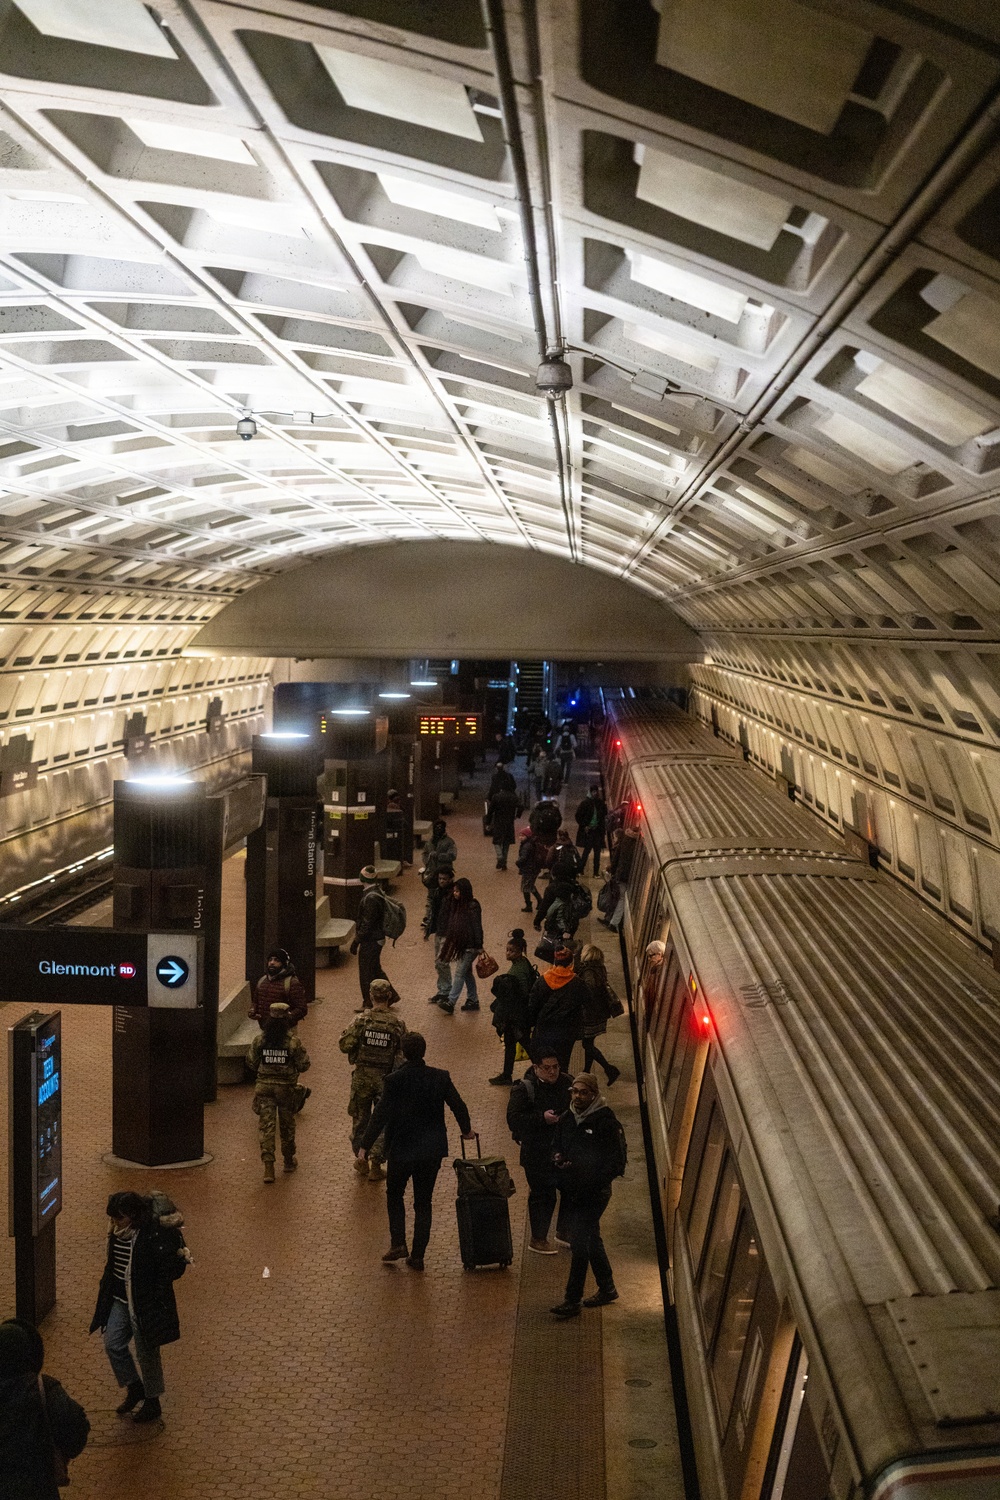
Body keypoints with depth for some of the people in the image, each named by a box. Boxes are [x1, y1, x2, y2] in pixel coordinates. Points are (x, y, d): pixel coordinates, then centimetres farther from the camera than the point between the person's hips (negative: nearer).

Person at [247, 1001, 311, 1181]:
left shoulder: (259, 1040, -6)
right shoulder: (293, 1041, -13)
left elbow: (251, 1064, 1)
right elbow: (303, 1065, -8)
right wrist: (304, 1054, 11)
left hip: (264, 1087, 1)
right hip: (286, 1088, -1)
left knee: (266, 1126, 1)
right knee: (287, 1125, 17)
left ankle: (268, 1167, -10)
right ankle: (289, 1161, 33)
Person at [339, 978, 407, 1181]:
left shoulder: (361, 1020, -13)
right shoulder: (398, 1023, -11)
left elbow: (345, 1045, -13)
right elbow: (403, 1054, -5)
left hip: (362, 1077, 1)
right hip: (386, 1080, 0)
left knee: (360, 1119, 18)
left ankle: (361, 1161, 29)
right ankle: (376, 1166, 13)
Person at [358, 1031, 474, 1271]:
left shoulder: (394, 1080, -15)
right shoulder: (440, 1077, -6)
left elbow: (381, 1115, -17)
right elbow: (458, 1105, 3)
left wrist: (365, 1145, -11)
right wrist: (466, 1130, 21)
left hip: (401, 1149, -2)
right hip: (432, 1150, 2)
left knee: (394, 1194, 20)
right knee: (423, 1202, 12)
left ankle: (398, 1243, 8)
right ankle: (417, 1256, 12)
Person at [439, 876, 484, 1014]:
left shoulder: (473, 907, -18)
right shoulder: (457, 905, 6)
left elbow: (477, 927, -17)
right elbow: (452, 925, 14)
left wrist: (479, 947, -16)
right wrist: (448, 940, 16)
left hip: (470, 946, -9)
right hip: (462, 945, 9)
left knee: (459, 973, -7)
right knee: (467, 972, 16)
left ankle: (451, 1003, -6)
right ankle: (473, 1001, 26)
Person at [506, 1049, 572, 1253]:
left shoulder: (566, 1082, 2)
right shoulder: (523, 1089, -14)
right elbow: (513, 1120, -20)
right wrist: (542, 1118, -27)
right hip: (537, 1154, -5)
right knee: (542, 1196, 2)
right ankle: (537, 1239, 19)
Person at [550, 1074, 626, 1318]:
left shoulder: (606, 1122, -13)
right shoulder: (566, 1119, 6)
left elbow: (617, 1161, -12)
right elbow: (557, 1148, 19)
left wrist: (591, 1184, -18)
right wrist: (558, 1158, -5)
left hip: (594, 1194, -7)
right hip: (570, 1192, 7)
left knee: (579, 1244, -9)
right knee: (591, 1240, 18)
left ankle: (572, 1300, -2)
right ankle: (607, 1289, 33)